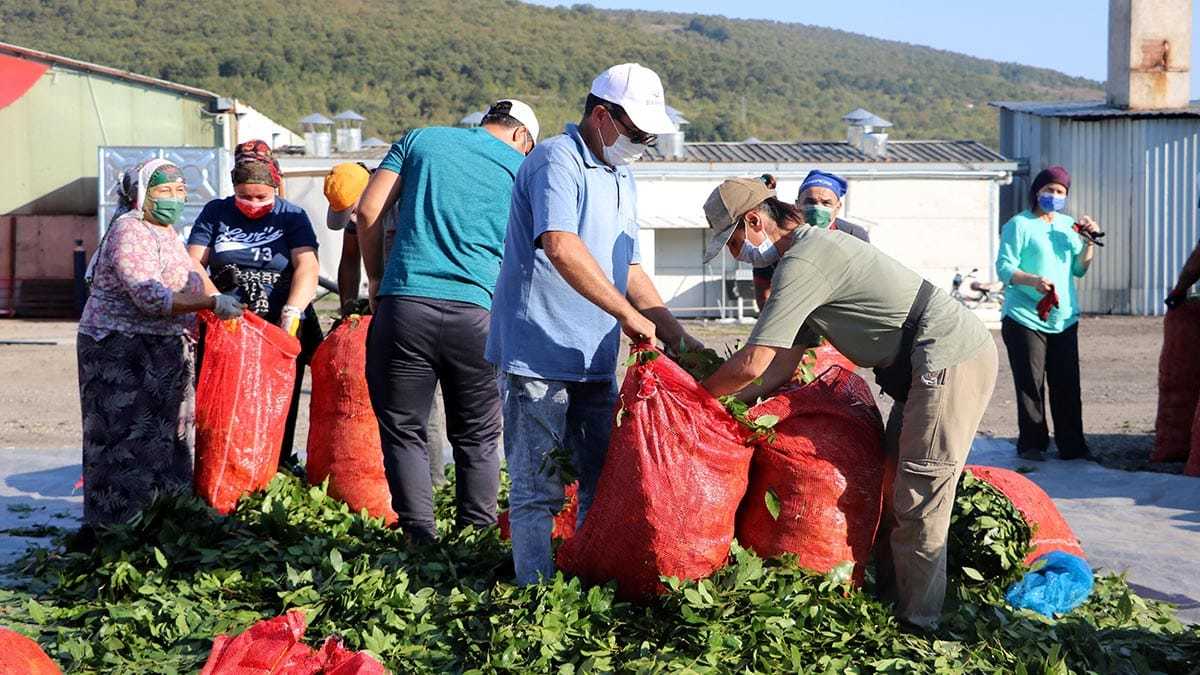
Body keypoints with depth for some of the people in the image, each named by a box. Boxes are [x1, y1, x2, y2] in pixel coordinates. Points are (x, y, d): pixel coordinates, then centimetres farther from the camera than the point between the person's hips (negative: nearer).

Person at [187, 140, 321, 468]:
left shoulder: (291, 216, 5)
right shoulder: (215, 213, 9)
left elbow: (307, 267, -9)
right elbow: (193, 263, 1)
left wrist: (292, 312, -25)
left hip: (280, 331, -1)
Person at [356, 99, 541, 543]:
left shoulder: (421, 139, 15)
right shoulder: (521, 168, 13)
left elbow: (368, 211, 7)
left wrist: (376, 278, 16)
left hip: (404, 304, 0)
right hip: (476, 312, 0)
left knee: (404, 431, 7)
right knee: (477, 438, 12)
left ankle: (421, 537, 2)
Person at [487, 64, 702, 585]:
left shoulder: (620, 177, 18)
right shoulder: (558, 160, -12)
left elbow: (628, 269, 22)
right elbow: (561, 247, -27)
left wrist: (678, 337, 12)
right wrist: (628, 315, -23)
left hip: (595, 361, 9)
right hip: (538, 358, -9)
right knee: (537, 490, -3)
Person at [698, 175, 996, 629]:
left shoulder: (802, 264, -18)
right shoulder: (815, 249, 16)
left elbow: (751, 365, -20)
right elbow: (783, 365, 16)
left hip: (951, 362, -11)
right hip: (930, 368, 11)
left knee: (918, 501, -8)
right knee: (895, 485, 16)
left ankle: (917, 624, -2)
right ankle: (891, 597, 23)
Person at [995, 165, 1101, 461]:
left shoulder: (1068, 225, 16)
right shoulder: (1019, 225, -2)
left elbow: (1079, 269, 16)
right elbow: (1004, 268, -9)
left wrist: (1089, 242, 0)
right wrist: (1034, 280, -25)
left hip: (1065, 318, 5)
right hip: (1026, 318, -5)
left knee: (1067, 385, 3)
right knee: (1030, 384, -3)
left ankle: (1071, 445, 11)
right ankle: (1032, 444, 6)